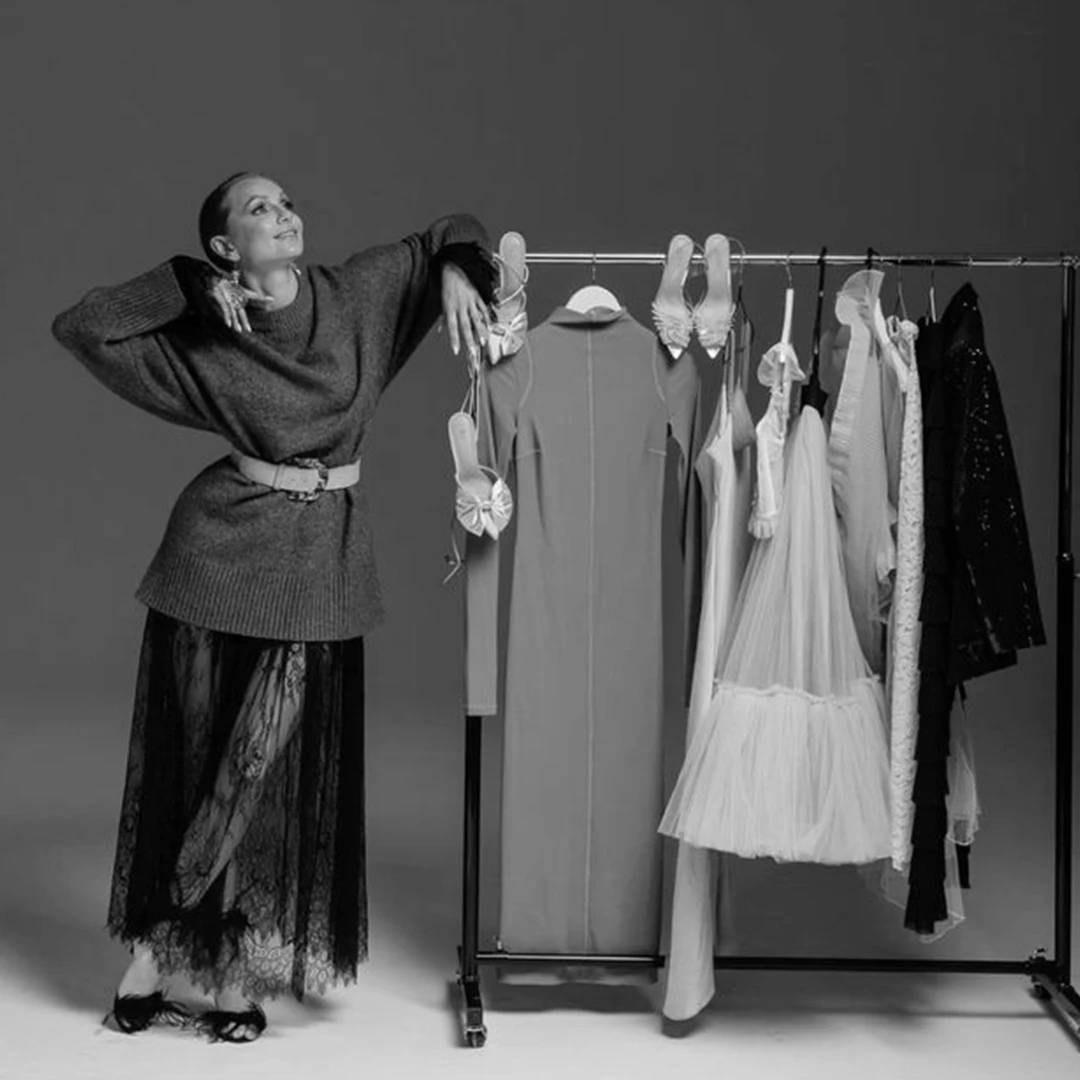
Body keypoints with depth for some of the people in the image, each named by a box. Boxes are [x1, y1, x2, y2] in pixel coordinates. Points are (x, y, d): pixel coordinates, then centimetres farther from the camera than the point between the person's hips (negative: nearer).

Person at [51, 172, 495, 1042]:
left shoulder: (354, 294, 2)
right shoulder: (202, 341, -4)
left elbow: (450, 234, 12)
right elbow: (78, 325, -10)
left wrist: (455, 273, -9)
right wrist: (192, 288, -11)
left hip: (322, 562, 3)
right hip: (223, 549, -3)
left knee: (289, 765, 6)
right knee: (193, 758, 4)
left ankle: (236, 972, 18)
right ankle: (145, 971, 15)